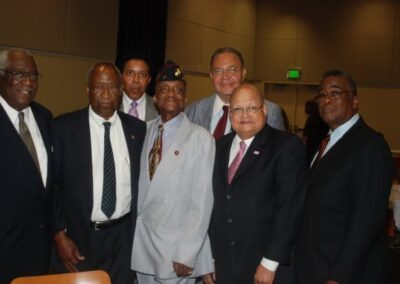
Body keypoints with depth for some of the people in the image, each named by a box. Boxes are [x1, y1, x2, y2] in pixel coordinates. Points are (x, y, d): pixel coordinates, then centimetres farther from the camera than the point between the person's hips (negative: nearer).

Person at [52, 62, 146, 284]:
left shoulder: (137, 128, 2)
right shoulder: (64, 127, -5)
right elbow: (52, 184, -4)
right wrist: (59, 234, -8)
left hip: (124, 237, 2)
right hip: (78, 236, -2)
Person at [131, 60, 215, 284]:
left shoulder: (200, 138, -10)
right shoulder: (145, 131, 5)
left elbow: (202, 201, -12)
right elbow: (140, 185, 7)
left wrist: (187, 255, -14)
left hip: (177, 248, -4)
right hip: (142, 244, 4)